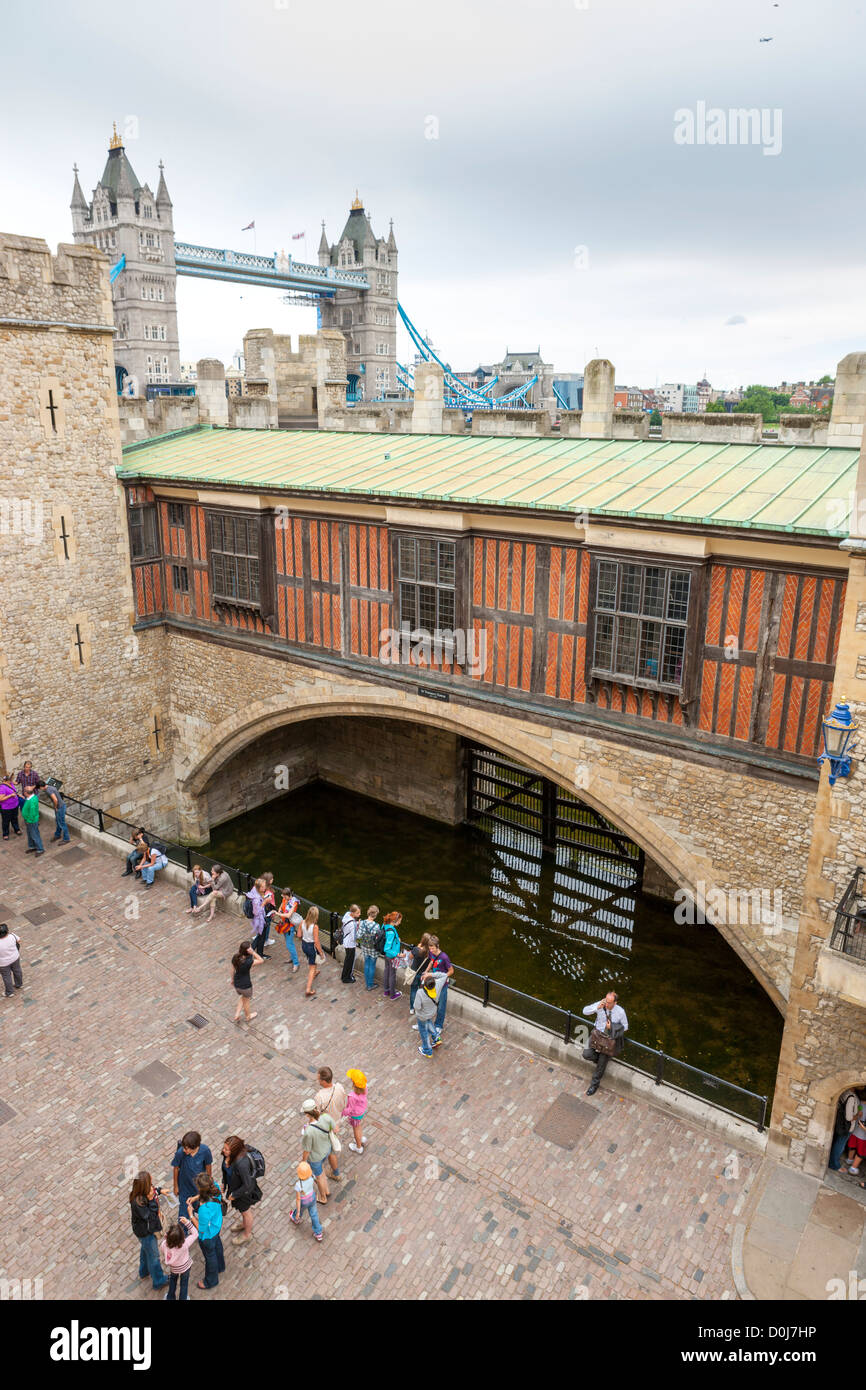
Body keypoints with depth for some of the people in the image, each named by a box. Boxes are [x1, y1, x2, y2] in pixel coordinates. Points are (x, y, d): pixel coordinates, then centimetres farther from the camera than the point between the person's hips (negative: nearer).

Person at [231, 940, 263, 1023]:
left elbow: (233, 969, 0)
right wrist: (253, 952, -35)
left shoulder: (235, 957, -15)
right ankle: (248, 1017, 49)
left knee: (242, 997, 35)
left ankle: (237, 1015, 37)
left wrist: (232, 979, 18)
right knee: (246, 1000, 24)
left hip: (236, 984, 5)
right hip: (245, 985, -5)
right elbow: (260, 961, -21)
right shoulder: (248, 962, -34)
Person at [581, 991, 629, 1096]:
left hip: (610, 1037, -2)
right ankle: (601, 1059, 18)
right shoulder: (600, 1005, -16)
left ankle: (595, 1083, 13)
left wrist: (611, 1027, -19)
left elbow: (625, 1027, -2)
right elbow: (585, 1011, -12)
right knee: (587, 1054, -15)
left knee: (603, 1059, -10)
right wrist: (597, 1007, -28)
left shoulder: (620, 1011, -17)